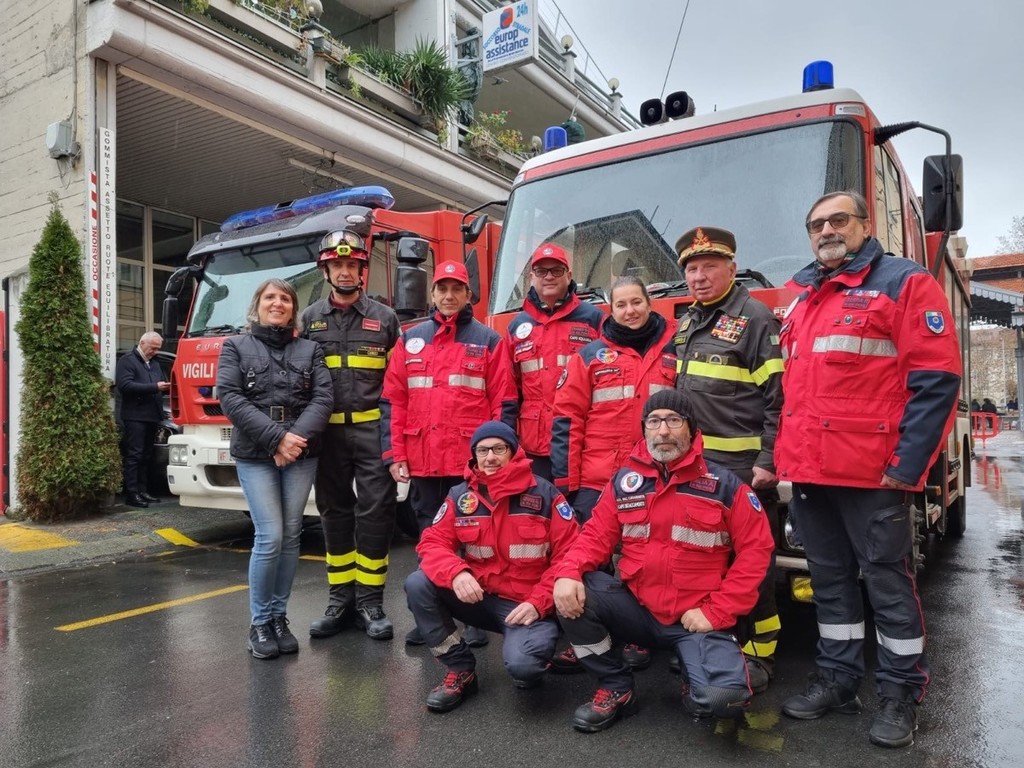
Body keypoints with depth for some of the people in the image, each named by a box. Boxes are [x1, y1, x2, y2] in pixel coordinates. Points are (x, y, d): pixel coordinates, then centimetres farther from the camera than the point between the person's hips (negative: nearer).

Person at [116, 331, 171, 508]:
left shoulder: (154, 364, 23)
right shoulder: (127, 361, -2)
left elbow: (160, 385, 27)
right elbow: (125, 385, -16)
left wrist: (165, 387, 3)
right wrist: (154, 387, -20)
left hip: (152, 416, 8)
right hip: (135, 416, -8)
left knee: (146, 457, 10)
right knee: (134, 455, -8)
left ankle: (142, 491, 15)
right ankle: (131, 494, -7)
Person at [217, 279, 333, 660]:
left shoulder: (310, 350, 11)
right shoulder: (235, 347, 6)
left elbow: (323, 398, 0)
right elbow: (230, 399, -6)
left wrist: (298, 437, -17)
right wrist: (276, 438, -16)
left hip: (301, 455, 2)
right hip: (254, 456, -2)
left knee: (291, 537, 5)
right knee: (269, 537, -8)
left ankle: (279, 617, 19)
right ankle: (259, 622, 9)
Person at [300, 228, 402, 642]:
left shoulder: (384, 318, 5)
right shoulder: (309, 319, 10)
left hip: (373, 431, -2)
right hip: (327, 433, 2)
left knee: (374, 513, -1)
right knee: (334, 513, 9)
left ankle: (370, 602, 11)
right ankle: (340, 599, 20)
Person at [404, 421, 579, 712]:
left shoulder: (544, 494, -9)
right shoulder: (460, 496, 1)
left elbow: (569, 555, -9)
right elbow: (433, 542, -3)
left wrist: (538, 603, -18)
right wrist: (456, 573, -25)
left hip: (528, 605, -4)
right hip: (480, 597, 4)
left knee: (521, 665, -32)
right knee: (417, 584, -16)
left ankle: (527, 662, 11)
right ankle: (461, 670, 1)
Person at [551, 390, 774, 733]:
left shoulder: (724, 485, -5)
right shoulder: (624, 480, 3)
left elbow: (755, 551, -4)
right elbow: (596, 535, 2)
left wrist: (715, 612, -10)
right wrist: (568, 572, -19)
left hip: (698, 617, -2)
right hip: (637, 608, 3)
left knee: (723, 698, -27)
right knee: (572, 593, -21)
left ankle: (694, 671, 14)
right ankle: (616, 688, 3)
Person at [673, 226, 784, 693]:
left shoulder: (755, 318, -8)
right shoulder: (687, 323, 15)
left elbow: (778, 398, -13)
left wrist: (768, 462, -18)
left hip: (741, 468, -7)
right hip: (693, 463, 7)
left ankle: (758, 658, 18)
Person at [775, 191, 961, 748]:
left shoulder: (905, 282, -2)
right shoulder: (801, 297, 17)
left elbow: (935, 379, -9)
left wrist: (908, 463, -15)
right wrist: (779, 455, 13)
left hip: (871, 471, -6)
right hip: (807, 471, 6)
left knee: (887, 580, 6)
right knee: (829, 578, 14)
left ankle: (901, 692, 21)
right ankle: (836, 679, 27)